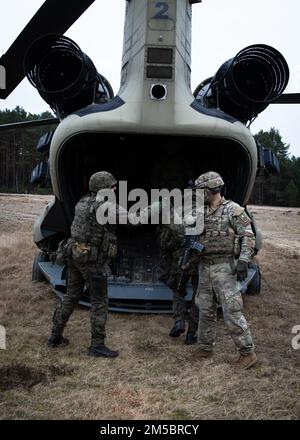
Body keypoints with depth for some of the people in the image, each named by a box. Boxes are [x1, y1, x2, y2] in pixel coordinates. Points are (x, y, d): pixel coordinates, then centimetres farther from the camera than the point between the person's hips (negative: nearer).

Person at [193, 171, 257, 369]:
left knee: (232, 311, -7)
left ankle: (248, 352, 4)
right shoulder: (201, 213, 12)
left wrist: (243, 261, -22)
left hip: (224, 267, -7)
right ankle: (205, 347, 26)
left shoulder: (233, 209, -8)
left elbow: (248, 236, -12)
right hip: (204, 267, 7)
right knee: (206, 310, 13)